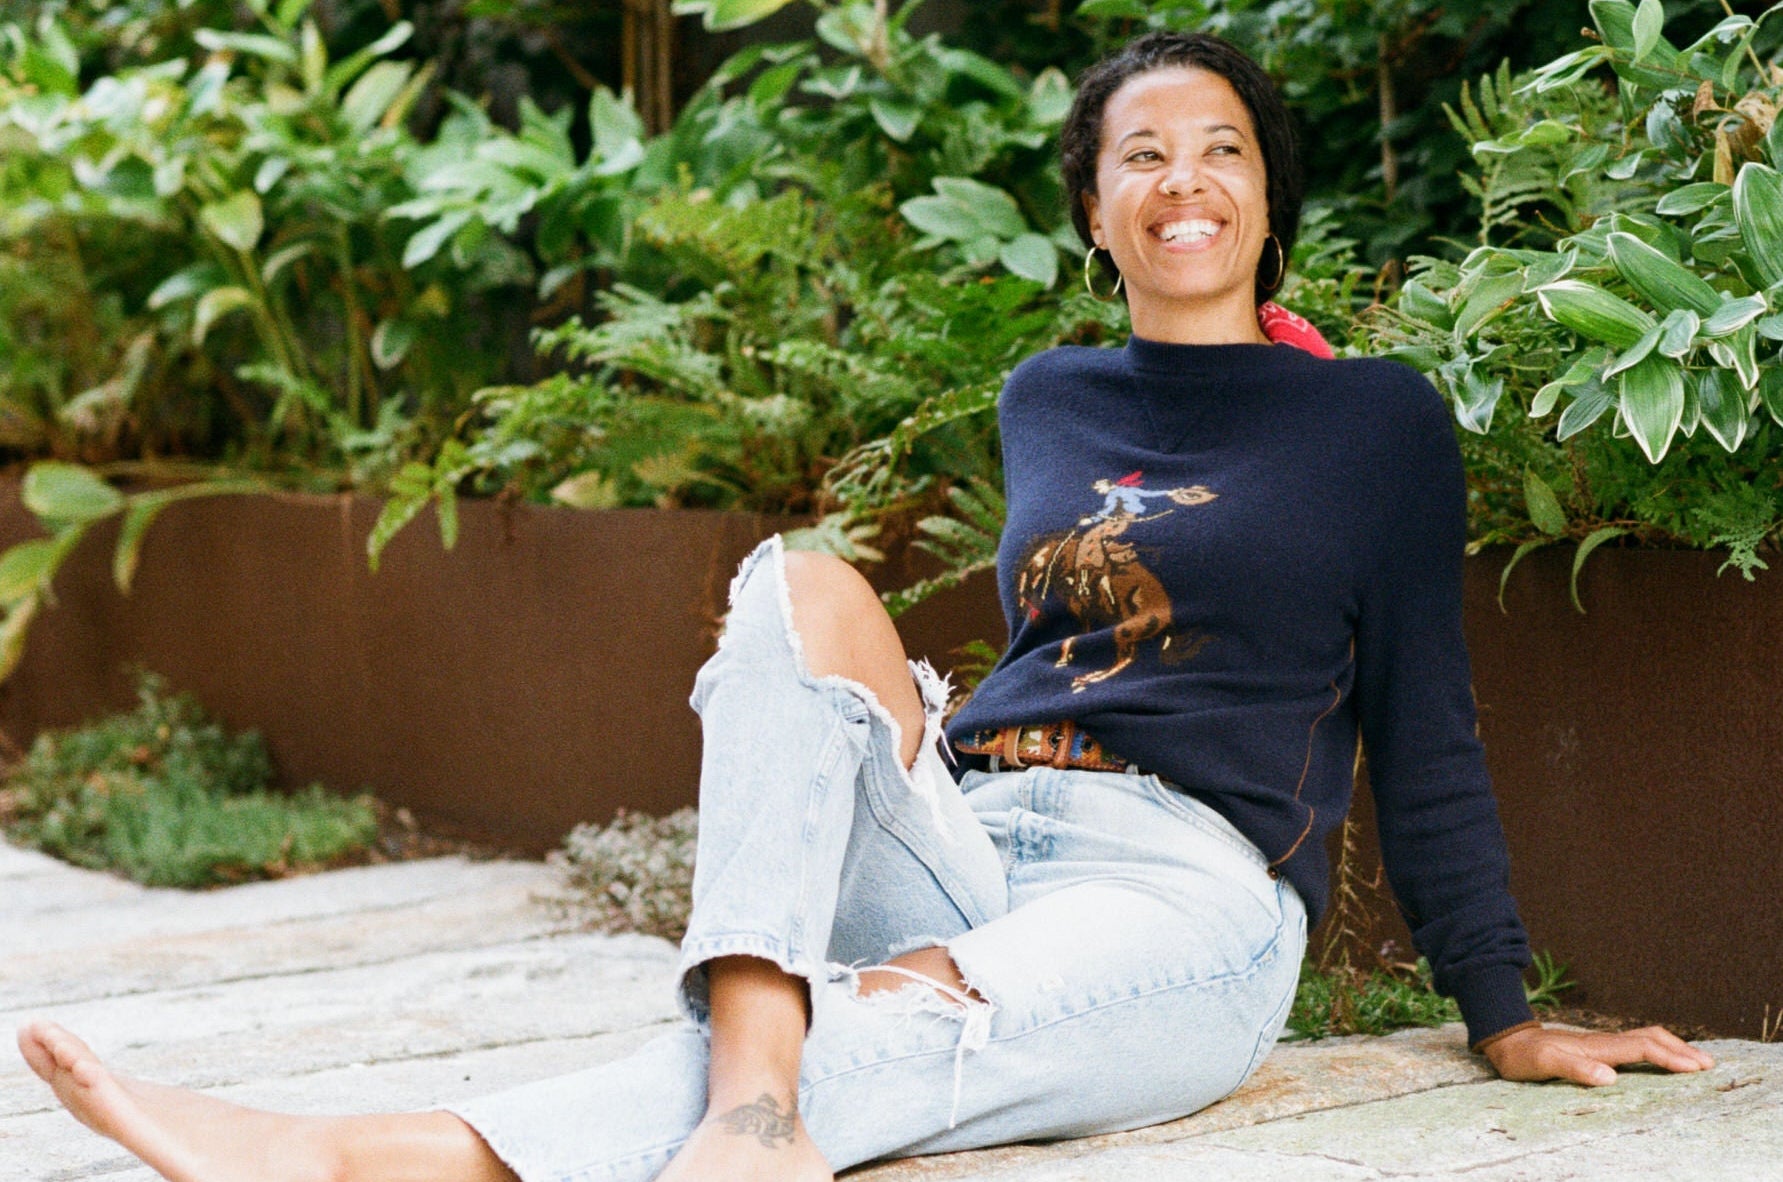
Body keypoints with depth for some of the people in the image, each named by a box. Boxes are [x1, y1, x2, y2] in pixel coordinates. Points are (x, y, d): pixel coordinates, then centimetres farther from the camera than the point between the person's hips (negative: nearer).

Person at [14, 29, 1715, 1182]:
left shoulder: (1378, 423, 9)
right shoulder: (1045, 402, 20)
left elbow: (1420, 736, 10)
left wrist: (1504, 1019, 9)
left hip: (1182, 898, -4)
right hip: (961, 841, 4)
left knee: (879, 1041, -36)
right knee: (805, 584, -24)